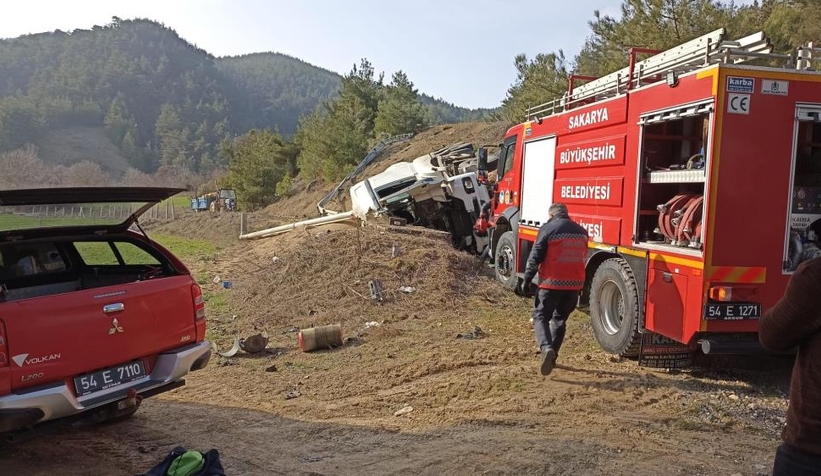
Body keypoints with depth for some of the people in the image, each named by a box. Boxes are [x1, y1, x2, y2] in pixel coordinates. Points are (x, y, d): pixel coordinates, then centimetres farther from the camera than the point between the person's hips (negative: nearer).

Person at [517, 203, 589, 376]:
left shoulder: (548, 229, -6)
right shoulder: (581, 231, 12)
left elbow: (535, 257, -9)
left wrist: (526, 281, -3)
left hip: (552, 283, -5)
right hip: (575, 283, 5)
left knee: (540, 317, 2)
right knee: (560, 319, 18)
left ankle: (546, 348, -22)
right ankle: (552, 355, 21)